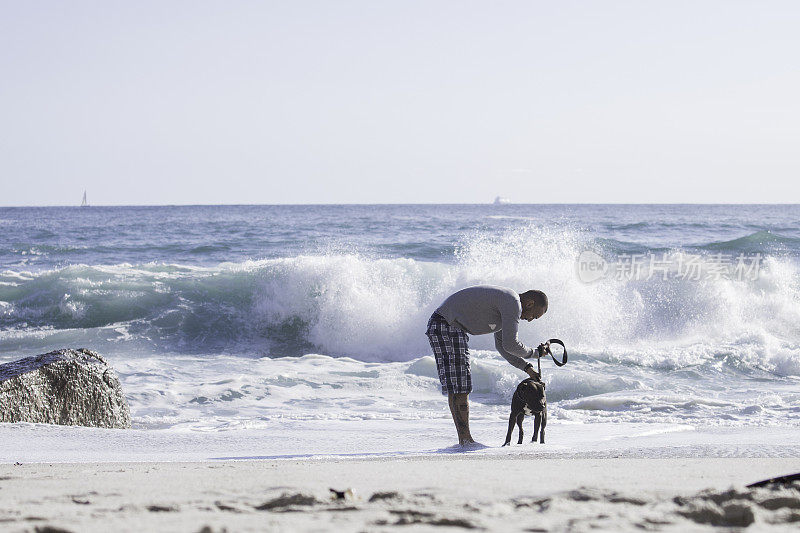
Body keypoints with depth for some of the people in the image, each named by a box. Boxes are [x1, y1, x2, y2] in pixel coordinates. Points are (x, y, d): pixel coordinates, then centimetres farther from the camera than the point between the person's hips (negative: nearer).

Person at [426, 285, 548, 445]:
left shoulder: (505, 300, 20)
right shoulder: (513, 304, -13)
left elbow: (501, 345, 28)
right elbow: (510, 344, -17)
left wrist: (526, 368, 21)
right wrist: (534, 353, 1)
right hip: (447, 326, -11)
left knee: (457, 387, 10)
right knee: (458, 385, -9)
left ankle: (464, 440, 12)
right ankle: (465, 440, -8)